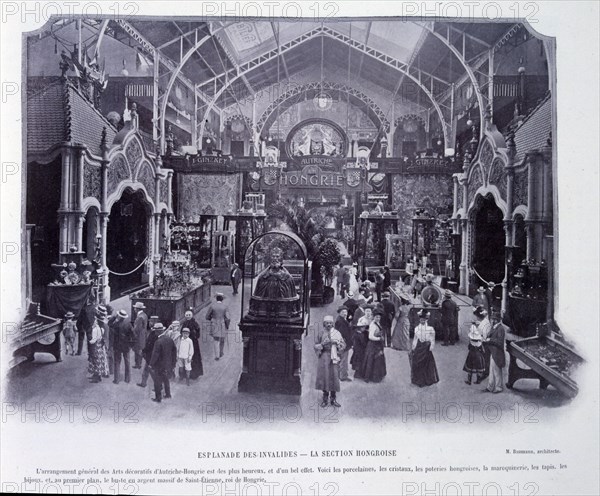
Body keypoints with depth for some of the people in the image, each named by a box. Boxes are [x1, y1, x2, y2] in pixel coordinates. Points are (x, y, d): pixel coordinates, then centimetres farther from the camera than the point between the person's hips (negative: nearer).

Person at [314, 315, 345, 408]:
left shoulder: (337, 333, 6)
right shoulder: (321, 334, 6)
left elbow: (343, 345, 6)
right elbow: (316, 346, 6)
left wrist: (336, 342, -12)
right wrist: (322, 344, -11)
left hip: (334, 358, 0)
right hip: (323, 358, 0)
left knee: (334, 377, -2)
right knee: (324, 377, -2)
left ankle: (333, 399, 10)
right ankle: (325, 398, 12)